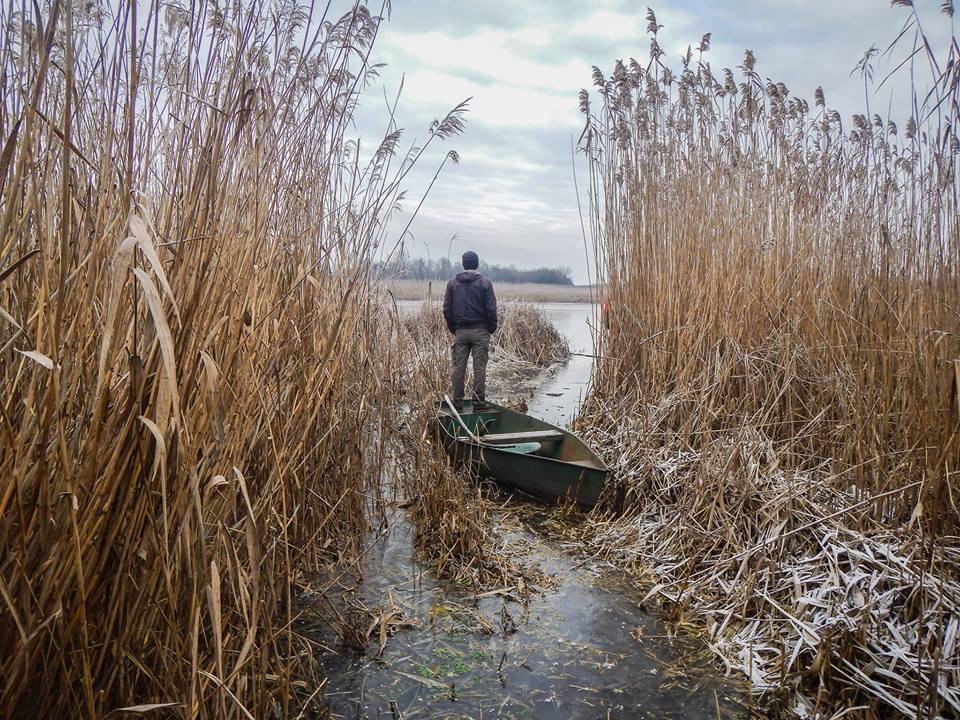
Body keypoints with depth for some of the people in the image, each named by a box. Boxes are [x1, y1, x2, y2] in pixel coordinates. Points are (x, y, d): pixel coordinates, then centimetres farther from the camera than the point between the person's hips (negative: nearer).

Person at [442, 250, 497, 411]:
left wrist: (452, 328, 13)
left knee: (458, 367, 6)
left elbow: (447, 309, 4)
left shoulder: (452, 282, 5)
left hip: (460, 331, 2)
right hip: (480, 331, -2)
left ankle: (457, 403, 9)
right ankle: (478, 402, 2)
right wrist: (492, 328, 5)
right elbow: (491, 309, -7)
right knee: (479, 368, 1)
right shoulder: (485, 283, -3)